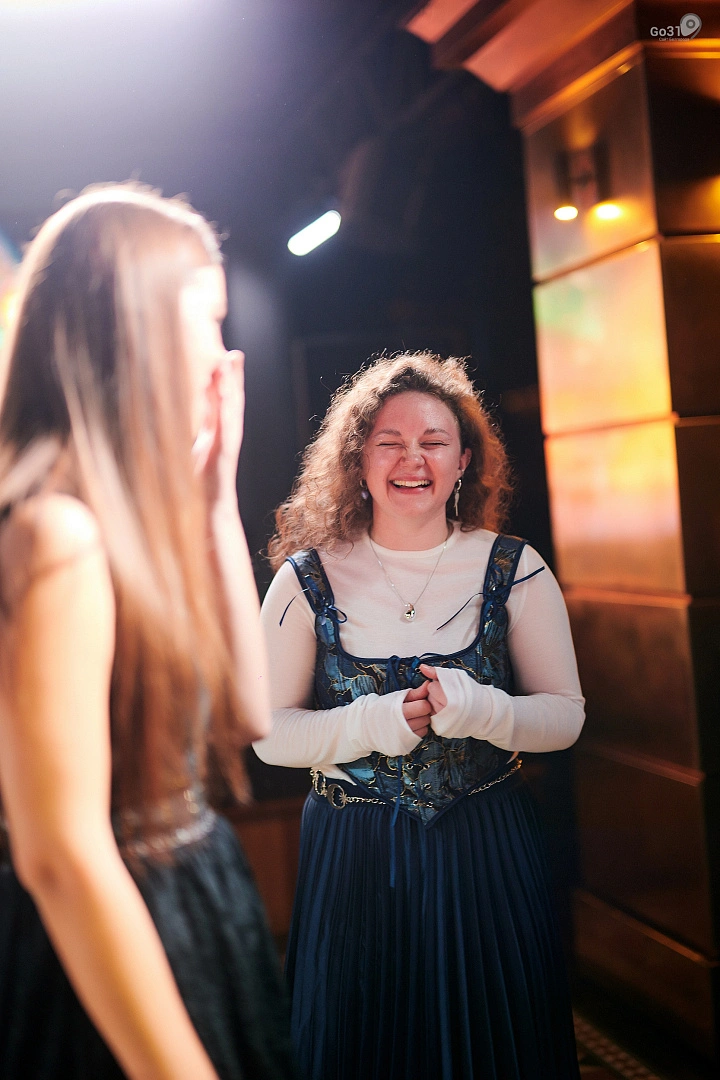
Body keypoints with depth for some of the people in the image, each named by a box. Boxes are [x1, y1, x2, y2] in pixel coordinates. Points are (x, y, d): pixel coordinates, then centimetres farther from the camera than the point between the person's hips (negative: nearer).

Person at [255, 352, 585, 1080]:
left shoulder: (513, 570, -3)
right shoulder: (308, 580, -5)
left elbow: (566, 715, -1)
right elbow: (269, 733, -4)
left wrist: (483, 711, -21)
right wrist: (369, 725, -21)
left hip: (486, 853, 1)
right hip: (352, 861, 0)